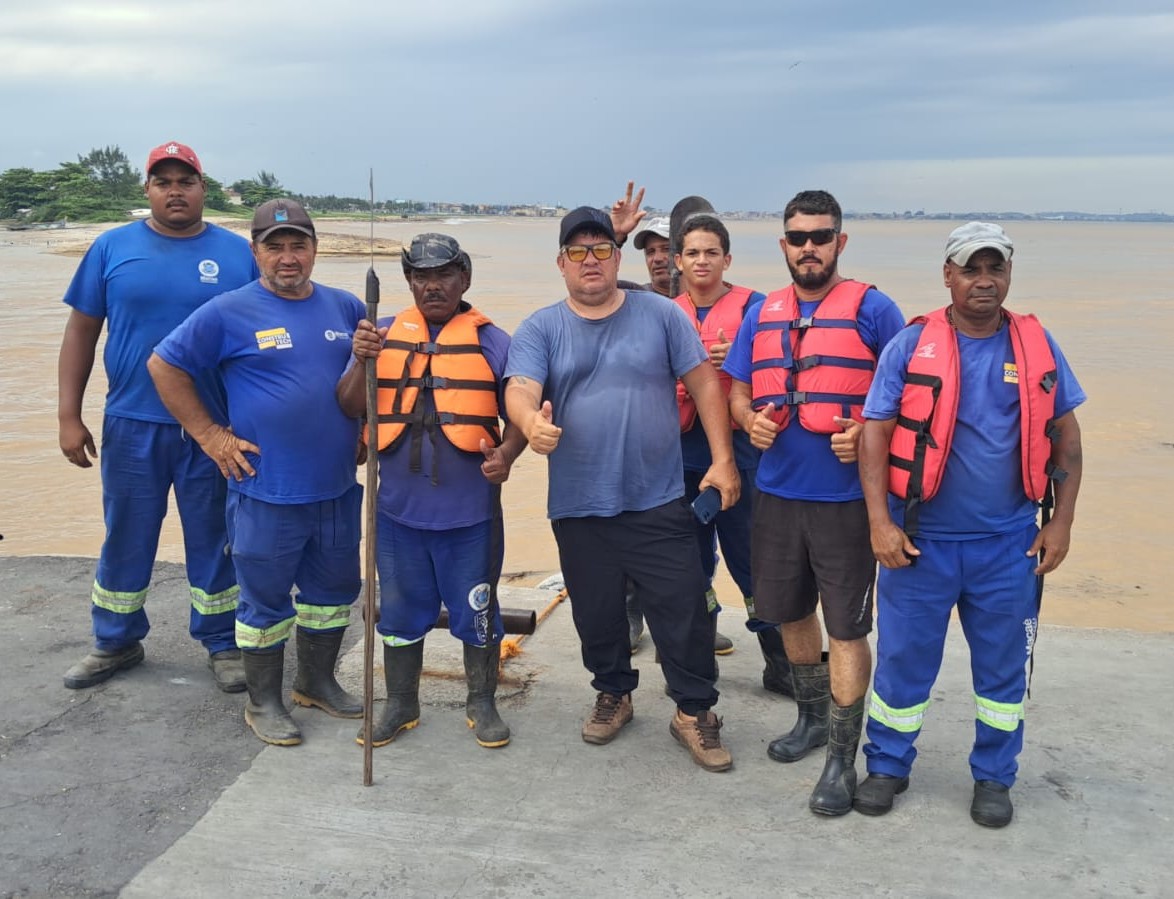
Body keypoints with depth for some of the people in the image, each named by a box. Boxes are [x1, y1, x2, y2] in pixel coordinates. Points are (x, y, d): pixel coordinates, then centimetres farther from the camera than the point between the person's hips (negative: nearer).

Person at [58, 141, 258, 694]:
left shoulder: (238, 254, 0)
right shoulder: (112, 248, 2)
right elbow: (81, 332, 5)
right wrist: (68, 416, 1)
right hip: (131, 425, 1)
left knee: (214, 539, 10)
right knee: (125, 538, 13)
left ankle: (222, 644, 25)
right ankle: (116, 643, 31)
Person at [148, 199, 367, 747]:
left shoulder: (345, 308, 7)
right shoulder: (228, 313, -7)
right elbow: (164, 366, -1)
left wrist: (364, 428, 10)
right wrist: (208, 434, -5)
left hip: (338, 489, 5)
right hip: (267, 492, -5)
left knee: (333, 590, 17)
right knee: (267, 601, 6)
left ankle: (317, 681, 36)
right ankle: (263, 702, 24)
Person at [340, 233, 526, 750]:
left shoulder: (492, 342, -1)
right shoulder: (385, 336, 6)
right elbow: (350, 408, 2)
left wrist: (507, 454, -20)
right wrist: (363, 361, -16)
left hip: (470, 511, -2)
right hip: (398, 508, 3)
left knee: (476, 611, 10)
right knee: (400, 611, 15)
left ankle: (481, 704, 29)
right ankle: (400, 705, 32)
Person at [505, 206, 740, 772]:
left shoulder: (661, 315, 2)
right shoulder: (540, 329, 3)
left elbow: (704, 384, 3)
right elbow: (520, 390, -12)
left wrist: (722, 459, -3)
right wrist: (531, 421, -37)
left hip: (658, 503, -1)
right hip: (579, 508, 1)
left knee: (684, 612, 2)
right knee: (597, 615, 15)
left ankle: (694, 713, 20)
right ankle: (613, 694, 38)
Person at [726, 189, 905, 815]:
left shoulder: (871, 310, -4)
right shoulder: (762, 313, 10)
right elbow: (736, 389, 15)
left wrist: (868, 434, -20)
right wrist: (750, 420, -7)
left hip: (846, 498, -5)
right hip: (776, 493, 5)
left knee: (846, 628, -1)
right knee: (789, 613, 18)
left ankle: (842, 759, 11)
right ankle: (813, 717, 39)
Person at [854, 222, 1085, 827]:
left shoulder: (1037, 346, 3)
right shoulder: (910, 346, -5)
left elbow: (1066, 435, 8)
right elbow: (875, 433, -5)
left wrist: (1061, 521, 3)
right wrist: (880, 521, -12)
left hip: (1009, 543, 2)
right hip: (921, 539, -2)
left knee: (1004, 665, 13)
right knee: (903, 658, 8)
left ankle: (994, 778, 32)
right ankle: (887, 767, 28)